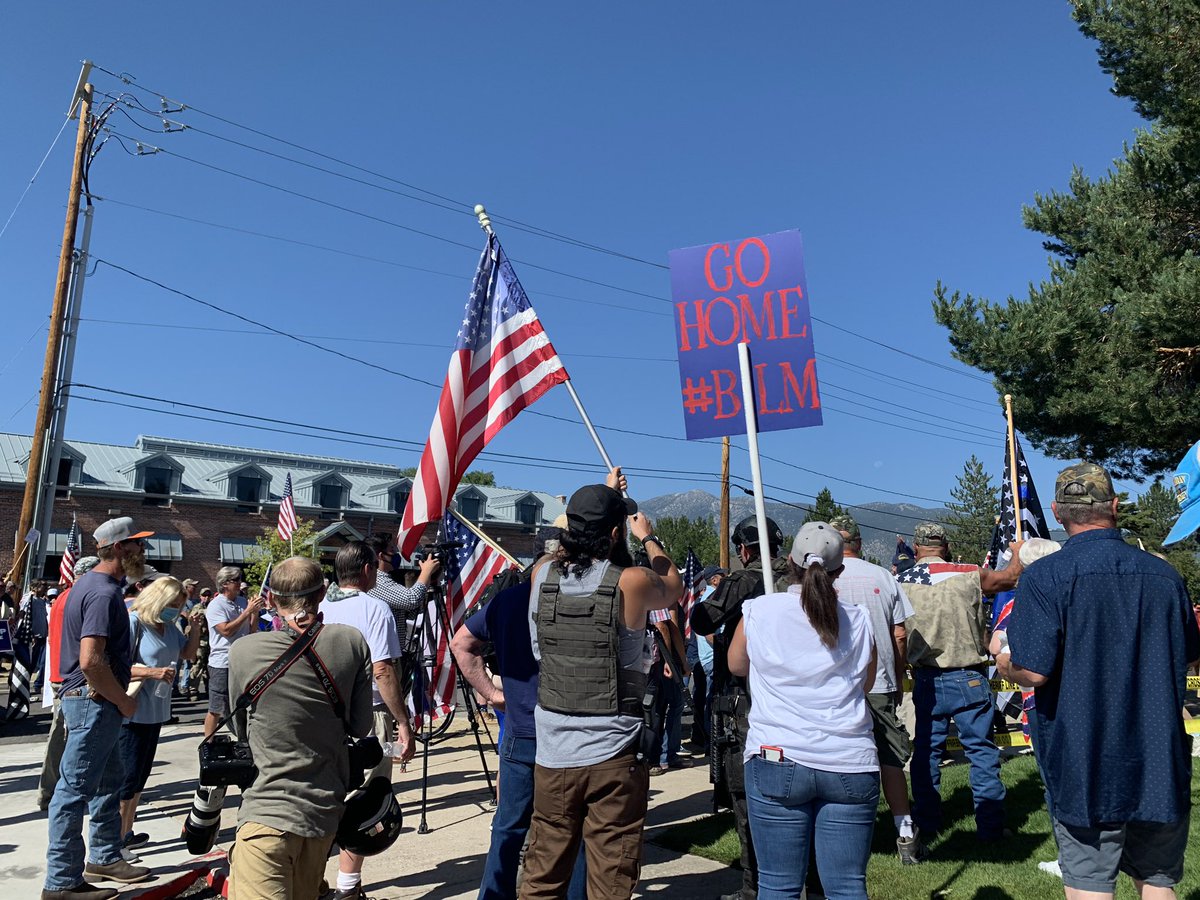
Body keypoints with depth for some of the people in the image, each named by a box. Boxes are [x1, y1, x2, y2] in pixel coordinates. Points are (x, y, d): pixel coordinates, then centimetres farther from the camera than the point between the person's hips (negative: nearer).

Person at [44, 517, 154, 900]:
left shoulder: (90, 583, 11)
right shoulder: (104, 593, -22)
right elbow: (91, 661, -29)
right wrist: (124, 701, -16)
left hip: (91, 701, 11)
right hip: (94, 703, -11)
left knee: (109, 780, 21)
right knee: (75, 790, -1)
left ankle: (104, 857, 34)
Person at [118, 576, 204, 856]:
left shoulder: (169, 628, 9)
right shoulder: (133, 622, -14)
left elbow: (189, 653, 20)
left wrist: (195, 627, 5)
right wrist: (152, 672, -26)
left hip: (156, 711, 8)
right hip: (133, 712, -8)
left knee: (141, 774, 17)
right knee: (129, 775, -4)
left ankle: (127, 833, 29)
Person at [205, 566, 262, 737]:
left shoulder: (242, 601, 9)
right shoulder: (215, 605, -10)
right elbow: (226, 630, -21)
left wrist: (256, 611, -3)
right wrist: (248, 611, -20)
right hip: (222, 664, -6)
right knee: (216, 710, 2)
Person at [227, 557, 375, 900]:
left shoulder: (243, 652, -8)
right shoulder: (352, 643, -4)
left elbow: (242, 729, 8)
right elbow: (361, 726, 3)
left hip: (269, 813, -4)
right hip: (328, 810, 4)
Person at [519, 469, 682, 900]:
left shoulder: (542, 576, -1)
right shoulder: (631, 582, -13)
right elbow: (673, 586, 10)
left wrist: (603, 498, 30)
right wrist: (648, 537, 25)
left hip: (553, 755, 4)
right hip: (614, 756, -4)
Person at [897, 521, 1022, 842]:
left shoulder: (899, 583, -3)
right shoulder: (968, 575, -9)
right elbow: (1009, 577, 9)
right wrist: (1018, 552, 28)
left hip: (925, 680, 3)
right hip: (968, 679, -2)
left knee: (926, 750, 13)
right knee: (982, 750, 9)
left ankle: (926, 822, 22)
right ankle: (990, 825, 15)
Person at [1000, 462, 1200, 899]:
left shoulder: (1045, 576, -15)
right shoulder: (1164, 574, 1)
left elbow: (1033, 671, -20)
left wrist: (1006, 664, 1)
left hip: (1084, 766, -5)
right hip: (1160, 765, 5)